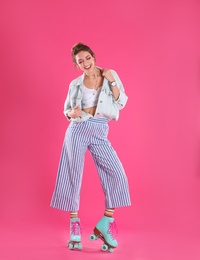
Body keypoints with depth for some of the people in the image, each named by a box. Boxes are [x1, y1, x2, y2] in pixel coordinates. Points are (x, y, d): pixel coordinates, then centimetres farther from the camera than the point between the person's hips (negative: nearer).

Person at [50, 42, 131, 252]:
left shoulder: (110, 75, 7)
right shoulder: (75, 84, 8)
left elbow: (121, 103, 3)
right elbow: (67, 109, 14)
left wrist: (111, 82, -9)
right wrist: (72, 113, -9)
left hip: (100, 133, 0)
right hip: (78, 130, 0)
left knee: (116, 174, -15)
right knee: (73, 176, -1)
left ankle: (104, 225, -5)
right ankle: (74, 227, 10)